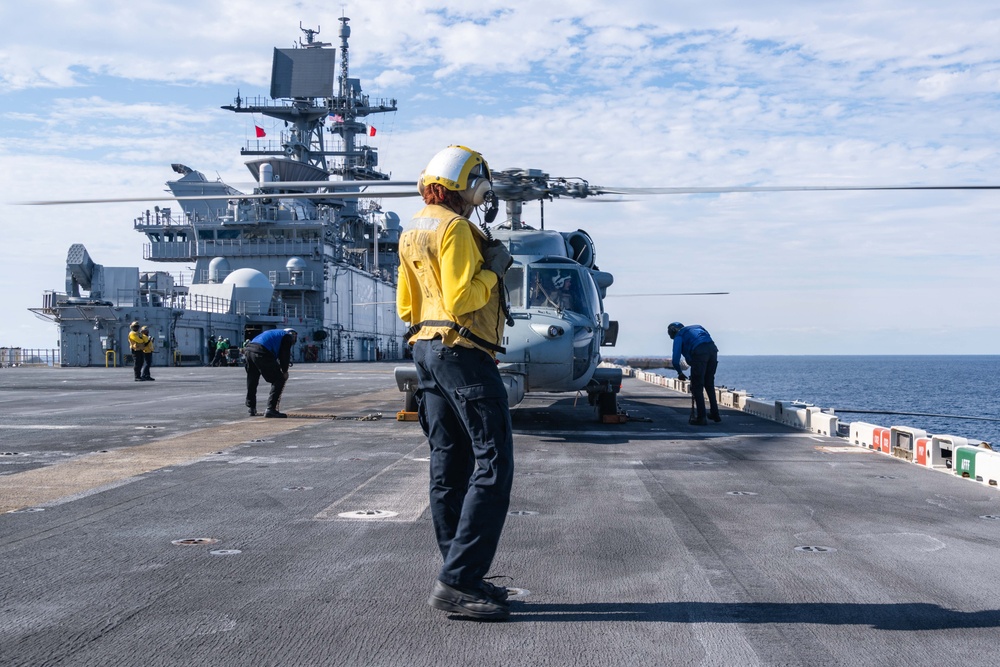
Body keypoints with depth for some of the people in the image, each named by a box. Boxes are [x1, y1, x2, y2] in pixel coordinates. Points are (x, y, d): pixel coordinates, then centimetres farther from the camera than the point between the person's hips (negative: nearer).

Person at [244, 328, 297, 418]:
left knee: (252, 382, 22)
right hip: (261, 353, -9)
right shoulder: (288, 337, 13)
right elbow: (285, 355, 5)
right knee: (279, 380, 0)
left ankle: (252, 409, 30)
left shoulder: (277, 333, 37)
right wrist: (285, 371, 16)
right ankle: (270, 409, -5)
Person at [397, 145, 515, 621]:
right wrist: (493, 269, -8)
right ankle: (457, 581, -13)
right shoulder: (455, 228, -12)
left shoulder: (413, 232, 18)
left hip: (427, 349, 10)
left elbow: (406, 307, 22)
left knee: (449, 466, 10)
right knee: (493, 465, -9)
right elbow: (460, 300, -21)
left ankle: (460, 579, 16)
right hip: (463, 351, -10)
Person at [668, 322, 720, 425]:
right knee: (709, 384, 21)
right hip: (712, 349, 6)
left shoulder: (678, 335, 17)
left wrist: (680, 372, 27)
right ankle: (715, 414, 25)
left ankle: (701, 418, 2)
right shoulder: (697, 327, 34)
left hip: (699, 352, -6)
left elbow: (675, 360, 8)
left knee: (697, 387, 4)